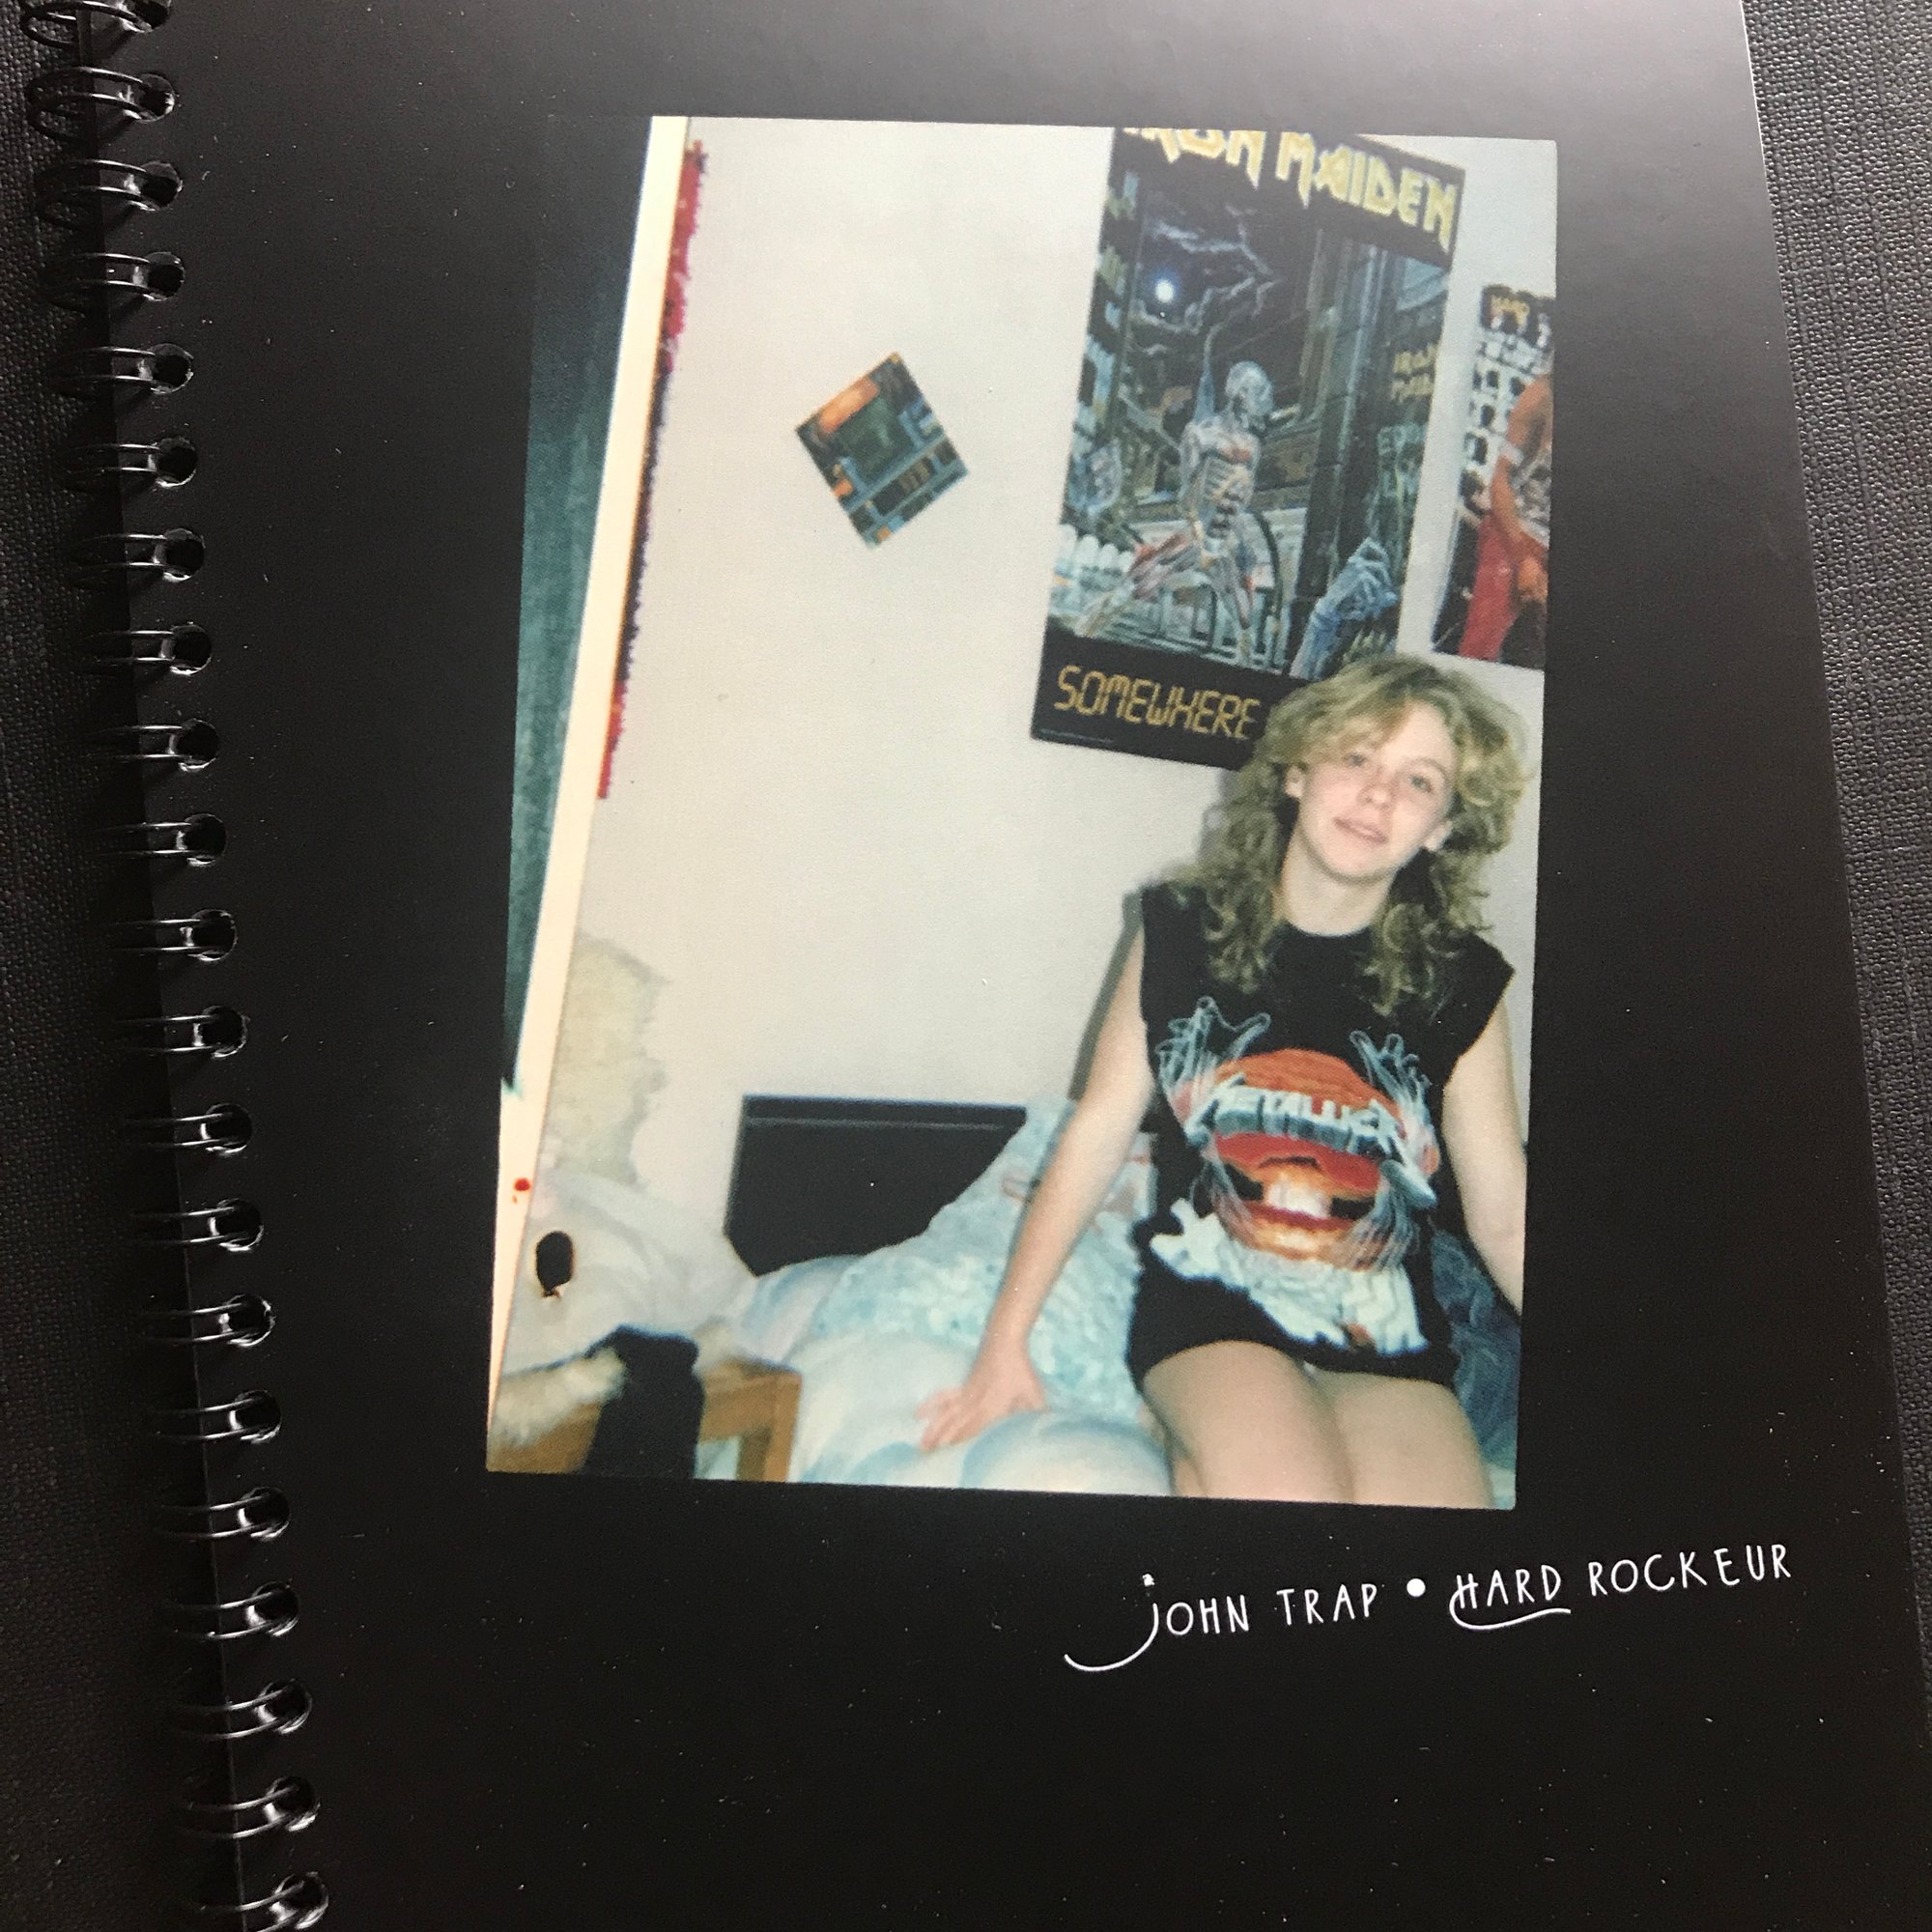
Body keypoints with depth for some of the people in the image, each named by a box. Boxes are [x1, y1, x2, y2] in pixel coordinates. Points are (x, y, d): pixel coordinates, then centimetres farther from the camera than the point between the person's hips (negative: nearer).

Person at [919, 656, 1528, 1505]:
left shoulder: (1463, 986, -1)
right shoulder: (1183, 932, -1)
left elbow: (1503, 1219, 5)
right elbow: (1097, 1132, 2)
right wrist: (1003, 1343, 2)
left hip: (1384, 1343, 2)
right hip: (1204, 1308, -2)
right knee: (1287, 1488, -29)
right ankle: (1208, 1439, -4)